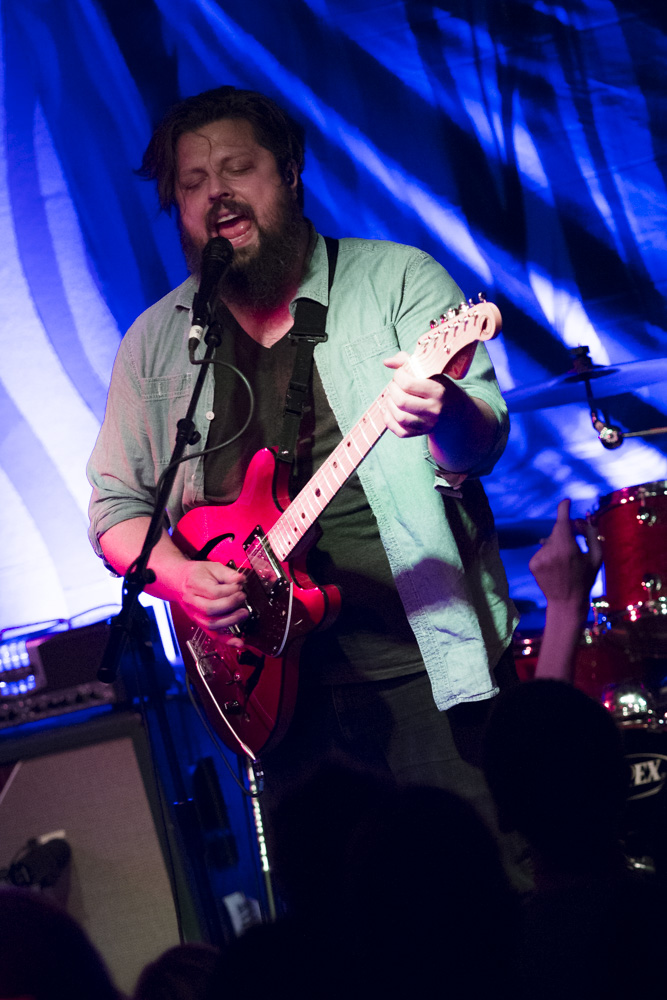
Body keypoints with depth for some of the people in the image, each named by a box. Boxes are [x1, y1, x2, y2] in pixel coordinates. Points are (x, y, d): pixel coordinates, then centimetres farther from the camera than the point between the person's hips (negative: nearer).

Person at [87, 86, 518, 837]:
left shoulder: (397, 280, 1)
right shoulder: (156, 343, 11)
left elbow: (484, 443, -8)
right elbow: (115, 503, 13)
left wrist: (447, 416, -32)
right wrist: (179, 577, -7)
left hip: (432, 662, -2)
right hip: (277, 682, 3)